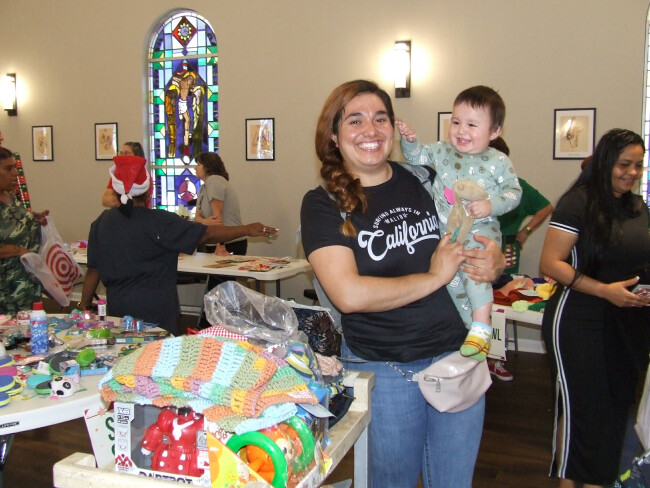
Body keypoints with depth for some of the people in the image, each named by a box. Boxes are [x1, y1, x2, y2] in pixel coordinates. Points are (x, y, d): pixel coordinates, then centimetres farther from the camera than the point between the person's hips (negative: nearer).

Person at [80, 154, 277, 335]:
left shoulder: (102, 223, 2)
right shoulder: (159, 222, -13)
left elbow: (93, 270, 6)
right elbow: (206, 234, -13)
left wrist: (84, 307, 16)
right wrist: (247, 229, -6)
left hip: (116, 311, 5)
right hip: (154, 312, -5)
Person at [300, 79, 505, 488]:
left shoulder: (425, 179, 1)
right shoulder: (323, 204, -8)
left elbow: (481, 236, 15)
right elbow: (349, 294, -21)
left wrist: (495, 262, -8)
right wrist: (433, 277, -15)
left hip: (457, 355, 3)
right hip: (382, 369, -3)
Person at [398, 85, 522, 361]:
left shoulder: (498, 162, -5)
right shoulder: (442, 151, 6)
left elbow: (514, 191, -4)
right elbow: (416, 157, 13)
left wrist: (491, 205, -21)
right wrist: (409, 140, -7)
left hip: (481, 229, -5)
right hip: (446, 229, 6)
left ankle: (481, 327, -19)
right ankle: (468, 323, 28)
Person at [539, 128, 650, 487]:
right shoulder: (578, 202, -12)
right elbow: (549, 263, -16)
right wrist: (604, 290, -22)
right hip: (580, 320, -6)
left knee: (617, 405, 12)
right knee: (580, 406, 3)